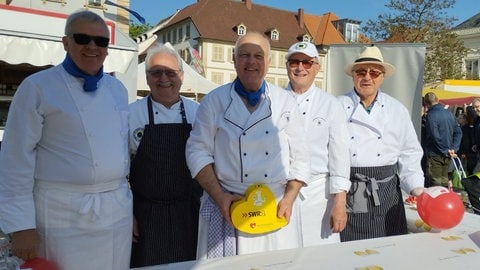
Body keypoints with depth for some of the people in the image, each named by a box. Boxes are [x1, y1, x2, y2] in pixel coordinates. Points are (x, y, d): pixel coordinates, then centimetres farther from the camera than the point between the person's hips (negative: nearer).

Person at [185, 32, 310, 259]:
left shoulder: (285, 102, 4)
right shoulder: (214, 101, 0)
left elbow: (299, 157, 4)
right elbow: (198, 151, -3)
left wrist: (289, 199, -6)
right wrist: (219, 197, -11)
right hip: (228, 206, -1)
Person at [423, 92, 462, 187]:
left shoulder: (431, 115, -16)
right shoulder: (449, 113, 7)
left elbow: (435, 137, -21)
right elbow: (458, 132, 6)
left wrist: (446, 151, -11)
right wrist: (454, 148, 1)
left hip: (435, 155, -7)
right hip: (447, 155, 7)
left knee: (435, 183, -1)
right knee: (444, 181, 18)